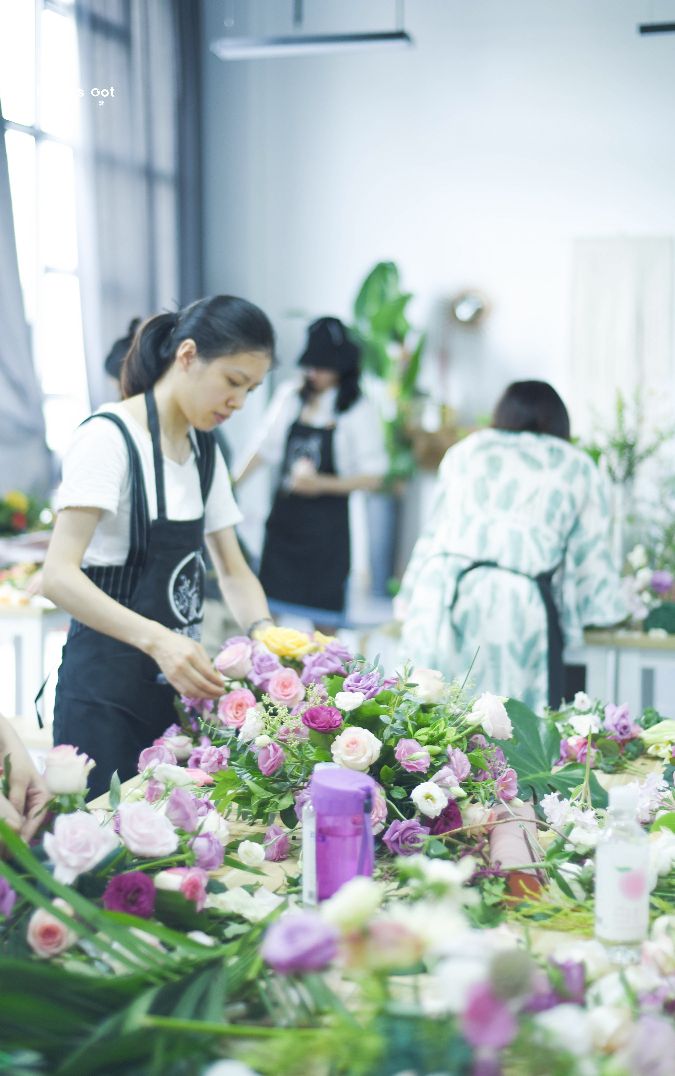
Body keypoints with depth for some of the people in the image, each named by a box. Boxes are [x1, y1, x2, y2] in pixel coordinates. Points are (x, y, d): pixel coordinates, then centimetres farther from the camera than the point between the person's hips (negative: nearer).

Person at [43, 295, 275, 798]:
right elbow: (59, 574, -22)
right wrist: (157, 640, -34)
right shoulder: (110, 436, -13)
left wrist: (265, 633, -7)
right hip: (109, 687, -7)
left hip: (179, 682, 7)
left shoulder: (205, 451, 10)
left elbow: (233, 571, 14)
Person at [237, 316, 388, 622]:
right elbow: (266, 447, 16)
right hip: (285, 516, 4)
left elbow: (373, 477, -9)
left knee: (322, 611, 2)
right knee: (270, 602, 5)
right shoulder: (289, 396, 5)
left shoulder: (359, 410, -7)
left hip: (326, 524, -4)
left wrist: (321, 483, -20)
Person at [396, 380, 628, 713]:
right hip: (521, 599, -2)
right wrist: (605, 606, 33)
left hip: (444, 591, 3)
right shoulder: (577, 467, 15)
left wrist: (410, 599, 29)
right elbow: (591, 550, 18)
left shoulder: (466, 450, 22)